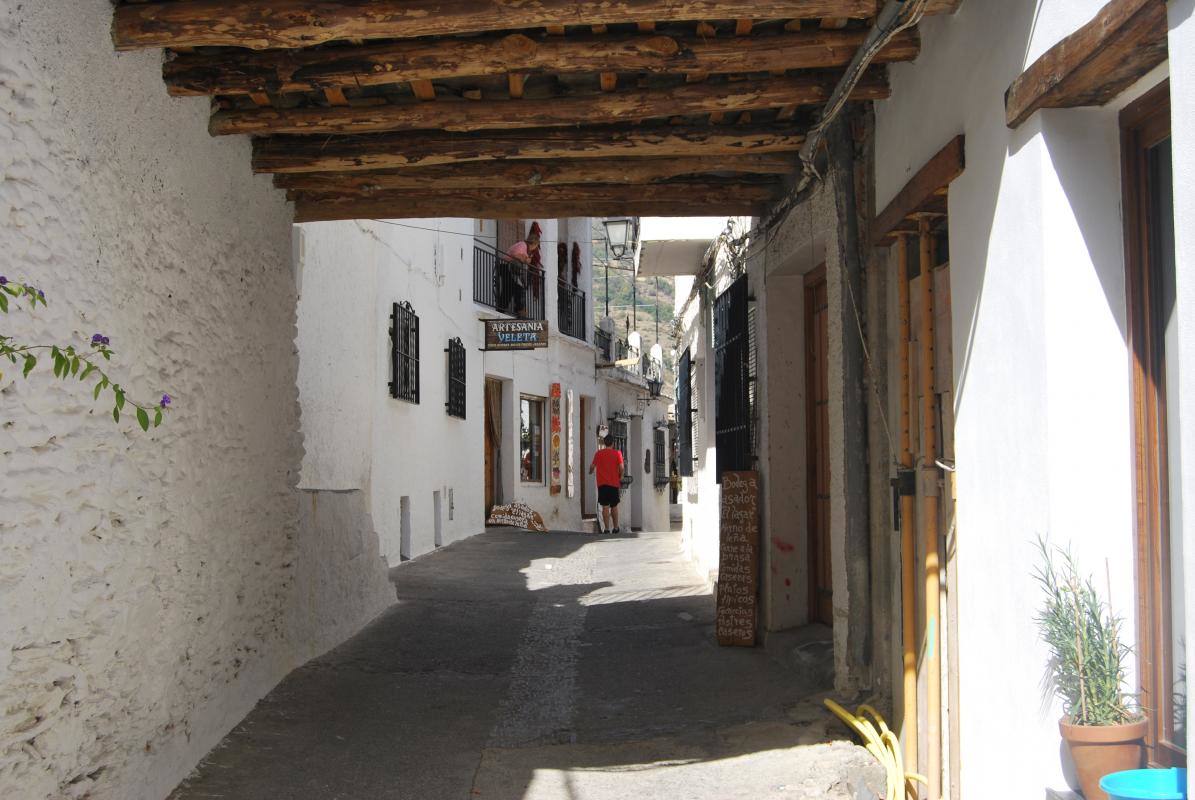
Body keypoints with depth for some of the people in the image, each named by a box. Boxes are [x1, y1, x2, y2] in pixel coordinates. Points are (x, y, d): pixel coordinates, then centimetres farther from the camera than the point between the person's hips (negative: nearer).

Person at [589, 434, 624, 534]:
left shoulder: (598, 453, 2)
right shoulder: (617, 453, -1)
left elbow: (592, 466, 7)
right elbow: (621, 468, -7)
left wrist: (591, 472, 29)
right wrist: (620, 477, 10)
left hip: (602, 484, 0)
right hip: (614, 483, 0)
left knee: (605, 506, -3)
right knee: (614, 506, 13)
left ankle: (606, 528, -10)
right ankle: (616, 528, 19)